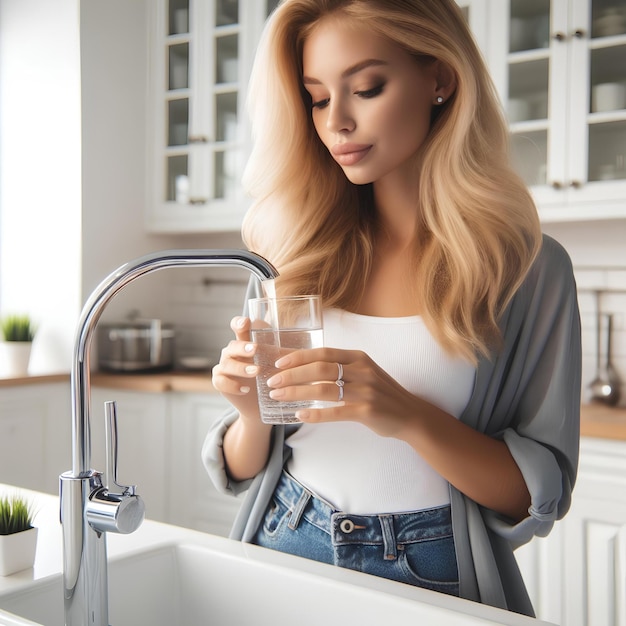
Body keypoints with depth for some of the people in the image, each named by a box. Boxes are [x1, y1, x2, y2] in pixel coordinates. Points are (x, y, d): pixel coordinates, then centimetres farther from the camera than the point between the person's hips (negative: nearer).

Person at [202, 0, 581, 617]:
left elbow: (541, 494, -12)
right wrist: (254, 413, -19)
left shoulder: (528, 267, -11)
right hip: (281, 547, 3)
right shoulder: (297, 253, -3)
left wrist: (408, 416, -27)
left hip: (429, 574, -2)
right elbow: (241, 469, 3)